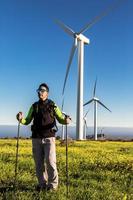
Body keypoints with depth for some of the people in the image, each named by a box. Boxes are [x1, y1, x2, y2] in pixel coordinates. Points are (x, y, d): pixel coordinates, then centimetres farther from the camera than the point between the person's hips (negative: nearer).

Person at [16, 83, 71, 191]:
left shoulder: (53, 105, 1)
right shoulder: (34, 106, 8)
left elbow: (61, 119, 4)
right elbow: (27, 121, 10)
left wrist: (66, 120, -20)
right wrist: (21, 119, -14)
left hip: (49, 138, -3)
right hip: (36, 138, 3)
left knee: (50, 161, -10)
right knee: (39, 163, 6)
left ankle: (53, 184, 6)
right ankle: (42, 184, 20)